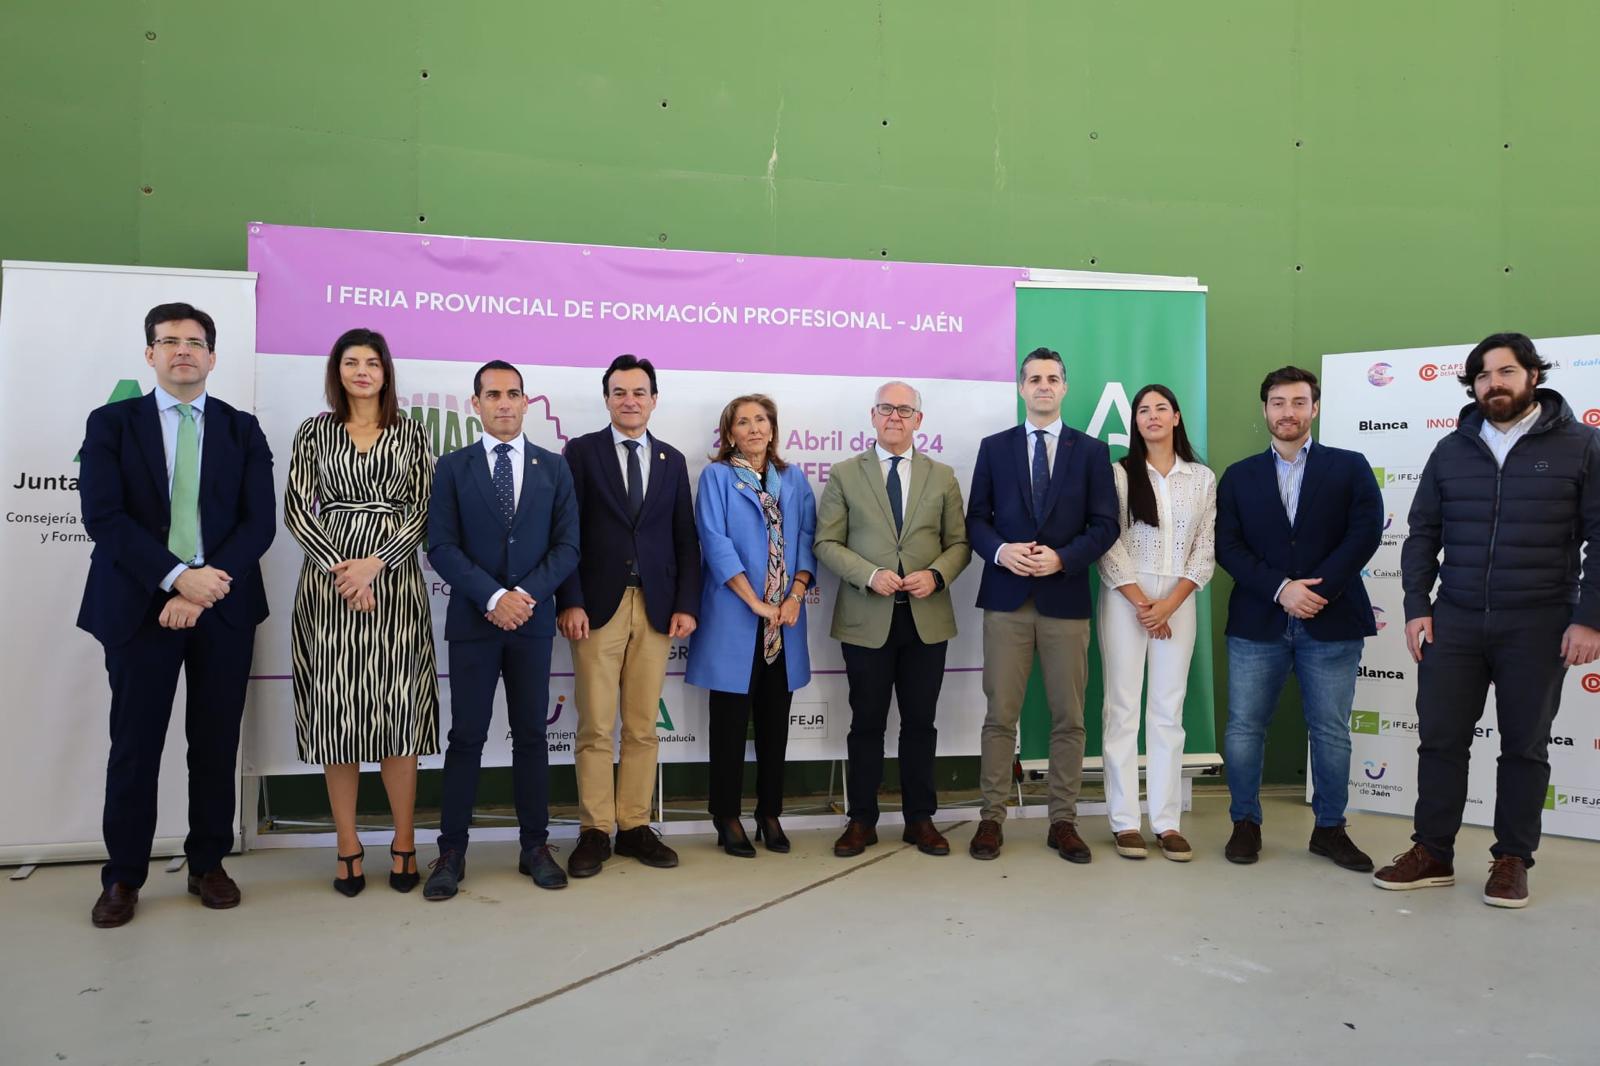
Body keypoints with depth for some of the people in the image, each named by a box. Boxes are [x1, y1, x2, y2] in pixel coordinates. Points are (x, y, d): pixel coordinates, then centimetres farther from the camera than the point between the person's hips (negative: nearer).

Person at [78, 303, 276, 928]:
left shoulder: (242, 430, 9)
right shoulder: (111, 424, 5)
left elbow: (259, 521, 0)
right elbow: (103, 516, -6)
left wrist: (207, 585, -13)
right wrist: (176, 577, -17)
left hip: (223, 605, 1)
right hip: (138, 605, -1)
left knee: (216, 744, 7)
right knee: (134, 746, 5)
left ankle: (207, 866, 21)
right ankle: (123, 878, 19)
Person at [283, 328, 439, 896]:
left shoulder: (410, 432, 8)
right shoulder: (314, 432, 9)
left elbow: (423, 509, 0)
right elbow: (296, 509, 2)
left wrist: (374, 564, -12)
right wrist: (339, 568, -11)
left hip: (393, 581, 0)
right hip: (329, 581, 1)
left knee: (397, 709, -1)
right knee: (336, 711, 2)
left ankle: (404, 844, 10)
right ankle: (347, 845, 12)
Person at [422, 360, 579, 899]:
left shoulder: (553, 467, 7)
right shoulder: (453, 467, 4)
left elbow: (567, 545, 2)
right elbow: (441, 546, -4)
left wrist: (525, 594, -12)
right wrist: (493, 597, -15)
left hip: (533, 620, 1)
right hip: (473, 621, -1)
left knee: (531, 735, 7)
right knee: (466, 737, 2)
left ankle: (535, 846, 16)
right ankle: (451, 851, 11)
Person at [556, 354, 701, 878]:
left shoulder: (672, 460, 13)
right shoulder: (581, 452, 4)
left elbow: (685, 539, 11)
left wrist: (686, 604, 2)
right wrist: (570, 601, -10)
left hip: (656, 608, 3)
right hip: (598, 606, -3)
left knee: (643, 727, 7)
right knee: (596, 727, 0)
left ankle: (635, 826, 16)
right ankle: (595, 831, 10)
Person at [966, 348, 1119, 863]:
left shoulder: (1092, 450, 7)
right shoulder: (994, 447, 9)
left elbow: (1105, 524, 2)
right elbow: (976, 519, 6)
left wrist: (1063, 558, -14)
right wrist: (1000, 550, -13)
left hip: (1066, 598, 0)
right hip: (1006, 598, 0)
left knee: (1068, 718, 5)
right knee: (1000, 715, 2)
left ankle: (1063, 822, 16)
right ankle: (991, 818, 11)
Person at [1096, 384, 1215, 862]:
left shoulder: (1203, 478, 8)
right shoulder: (1119, 473, 2)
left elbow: (1206, 549, 4)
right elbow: (1108, 545, -3)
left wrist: (1170, 603, -8)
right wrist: (1141, 603, -10)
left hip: (1177, 602, 2)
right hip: (1125, 599, -2)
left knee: (1169, 711, 4)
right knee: (1123, 708, -1)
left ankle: (1166, 821, 9)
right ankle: (1125, 821, 4)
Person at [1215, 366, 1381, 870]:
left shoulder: (1350, 467, 6)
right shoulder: (1239, 476, 8)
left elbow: (1365, 533, -5)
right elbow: (1228, 546, -1)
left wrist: (1317, 591, -14)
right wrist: (1281, 589, -14)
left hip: (1331, 621, -1)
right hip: (1257, 621, 1)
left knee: (1331, 731, 7)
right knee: (1244, 728, 4)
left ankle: (1330, 828, 22)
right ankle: (1245, 823, 18)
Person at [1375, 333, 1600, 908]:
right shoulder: (1452, 450, 8)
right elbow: (1422, 534, 10)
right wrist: (1416, 607, 1)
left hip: (1538, 625, -2)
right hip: (1454, 621, 3)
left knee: (1525, 745, 8)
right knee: (1440, 738, 4)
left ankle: (1512, 860, 20)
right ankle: (1432, 853, 15)